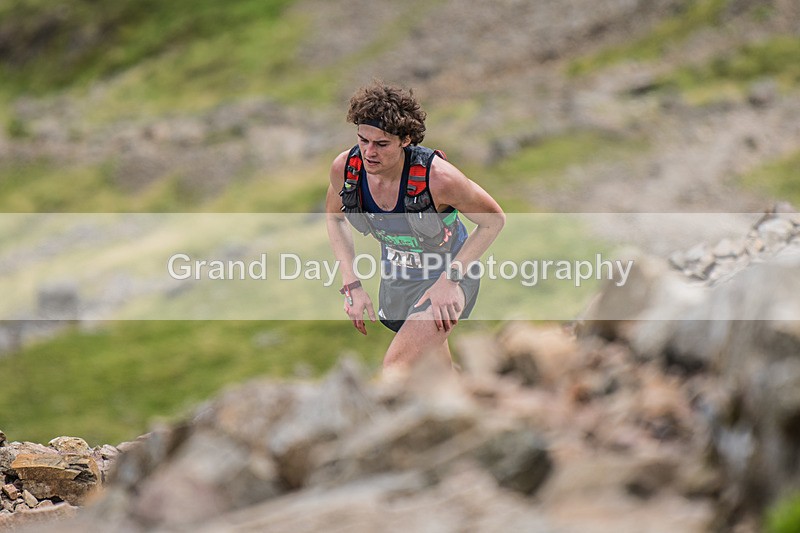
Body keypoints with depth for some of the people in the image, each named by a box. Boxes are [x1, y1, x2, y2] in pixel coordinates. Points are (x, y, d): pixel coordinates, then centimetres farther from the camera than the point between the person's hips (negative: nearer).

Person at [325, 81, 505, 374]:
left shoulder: (437, 176, -34)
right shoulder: (345, 168, -21)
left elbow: (494, 220, -18)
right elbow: (335, 217, 3)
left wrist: (450, 278, -24)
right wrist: (352, 285, -6)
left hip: (447, 276, -6)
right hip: (395, 278, 6)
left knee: (394, 369, -23)